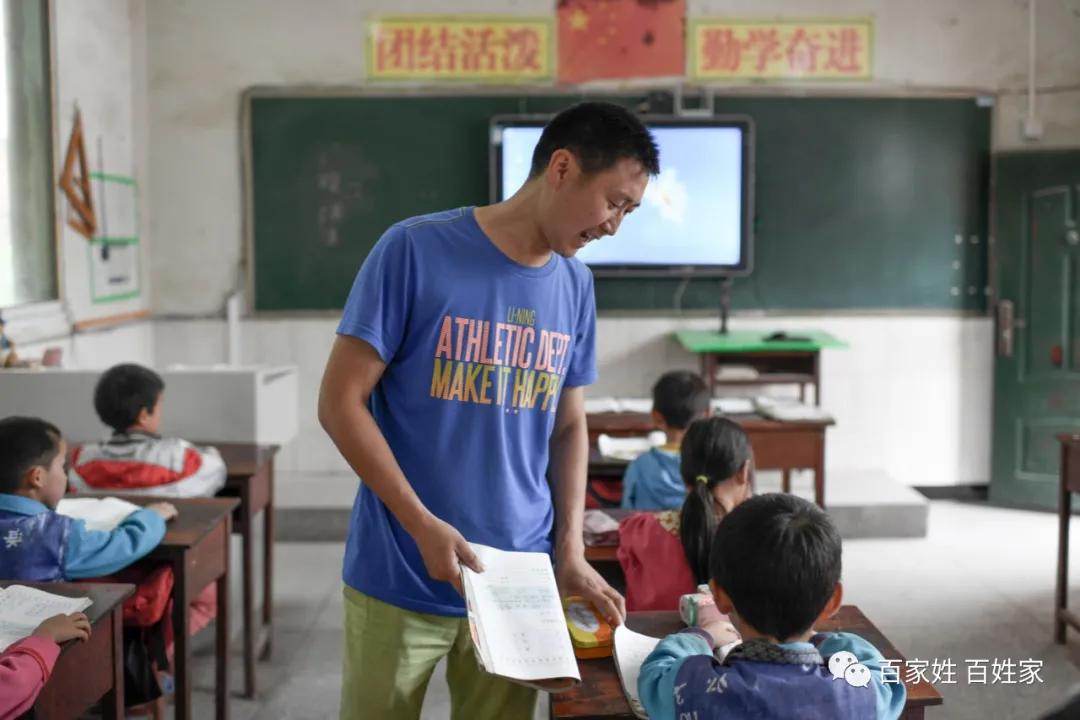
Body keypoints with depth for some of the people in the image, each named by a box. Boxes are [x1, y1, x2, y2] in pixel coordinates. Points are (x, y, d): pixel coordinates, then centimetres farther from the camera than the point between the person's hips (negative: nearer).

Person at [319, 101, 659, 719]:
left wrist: (570, 548, 1)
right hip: (401, 580, -4)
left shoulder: (576, 285, 4)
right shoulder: (415, 251, -12)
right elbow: (341, 402, -11)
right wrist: (424, 525, -16)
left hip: (519, 584, 4)